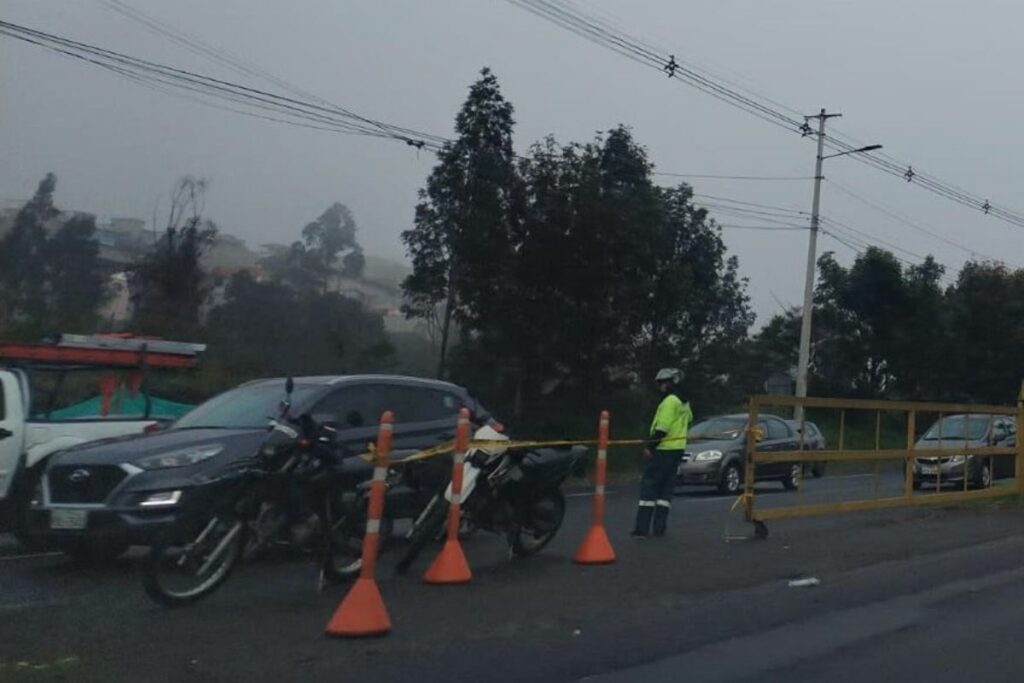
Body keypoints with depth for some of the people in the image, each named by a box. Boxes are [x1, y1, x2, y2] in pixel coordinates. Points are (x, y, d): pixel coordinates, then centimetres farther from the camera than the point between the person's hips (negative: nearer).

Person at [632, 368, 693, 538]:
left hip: (663, 449, -9)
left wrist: (650, 446, -19)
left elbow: (662, 427, -20)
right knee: (666, 487, 11)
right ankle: (659, 527, 9)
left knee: (649, 485, -6)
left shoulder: (670, 401, -13)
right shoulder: (684, 402, 16)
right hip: (677, 449, 9)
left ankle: (642, 528, -10)